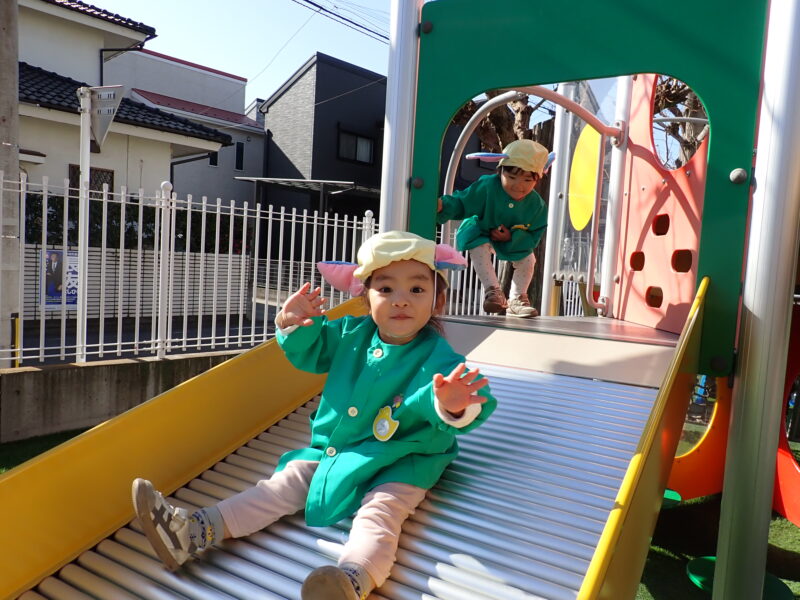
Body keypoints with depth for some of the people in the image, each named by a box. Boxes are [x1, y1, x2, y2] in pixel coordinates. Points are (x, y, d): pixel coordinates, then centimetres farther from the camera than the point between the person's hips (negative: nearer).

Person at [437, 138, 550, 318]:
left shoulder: (536, 204, -21)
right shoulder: (486, 186, -31)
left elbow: (533, 236, -16)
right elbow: (461, 203, -26)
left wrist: (511, 238, -33)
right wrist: (443, 205, -46)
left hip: (516, 240, 3)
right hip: (480, 232, -3)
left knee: (527, 259, -10)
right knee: (479, 248, -32)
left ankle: (517, 298, 10)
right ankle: (493, 290, -21)